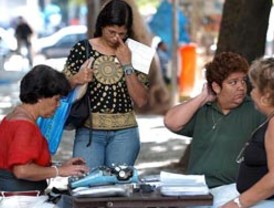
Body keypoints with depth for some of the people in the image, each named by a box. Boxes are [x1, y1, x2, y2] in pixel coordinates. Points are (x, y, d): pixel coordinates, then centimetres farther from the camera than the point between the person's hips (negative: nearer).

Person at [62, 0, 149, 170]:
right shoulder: (82, 49, 0)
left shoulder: (132, 53, 2)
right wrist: (76, 80, -16)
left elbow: (141, 101, -3)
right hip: (88, 131, -1)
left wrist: (127, 64, -10)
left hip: (124, 133, 1)